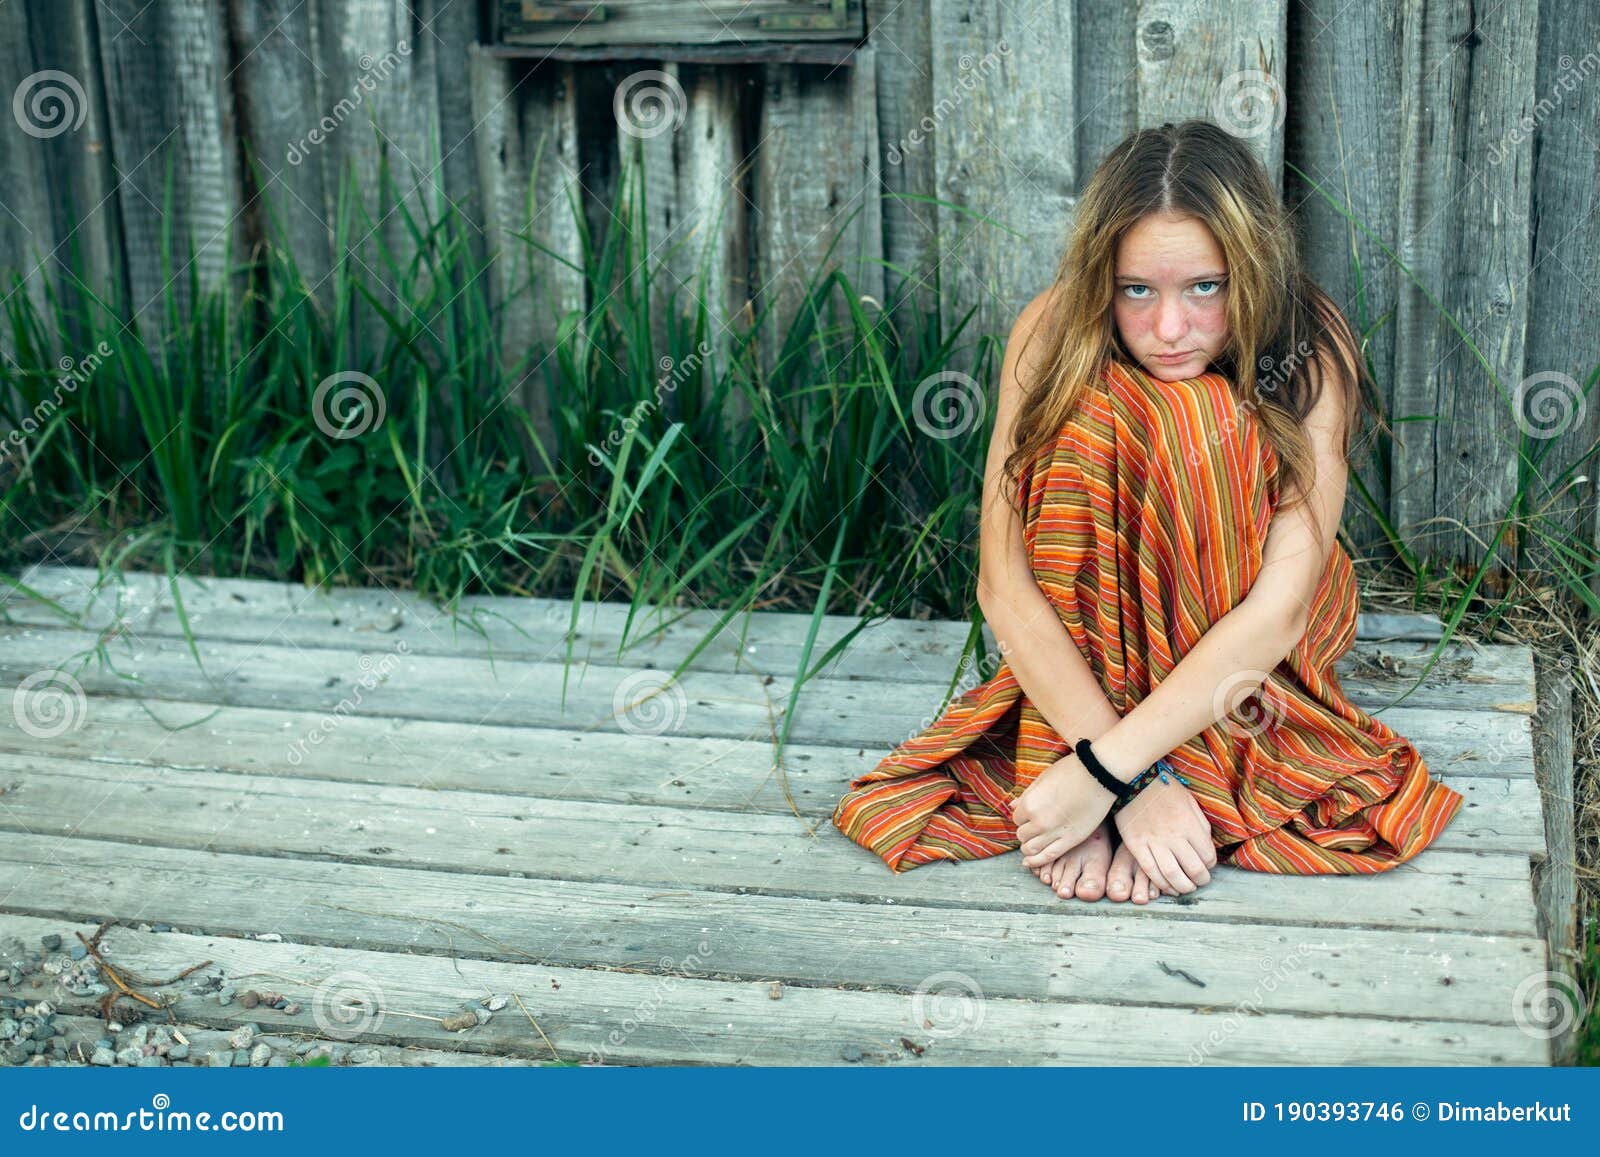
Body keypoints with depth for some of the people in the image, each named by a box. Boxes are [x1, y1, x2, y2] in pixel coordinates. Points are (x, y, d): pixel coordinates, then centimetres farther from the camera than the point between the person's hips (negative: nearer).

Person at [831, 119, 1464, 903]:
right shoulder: (1052, 333, -24)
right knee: (1094, 425, -30)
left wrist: (1102, 771, -41)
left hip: (1237, 629, -1)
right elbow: (1003, 581, -28)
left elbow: (1279, 609, -33)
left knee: (1204, 424, -31)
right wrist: (1136, 781, -38)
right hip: (1086, 629, 1)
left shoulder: (1313, 356, -25)